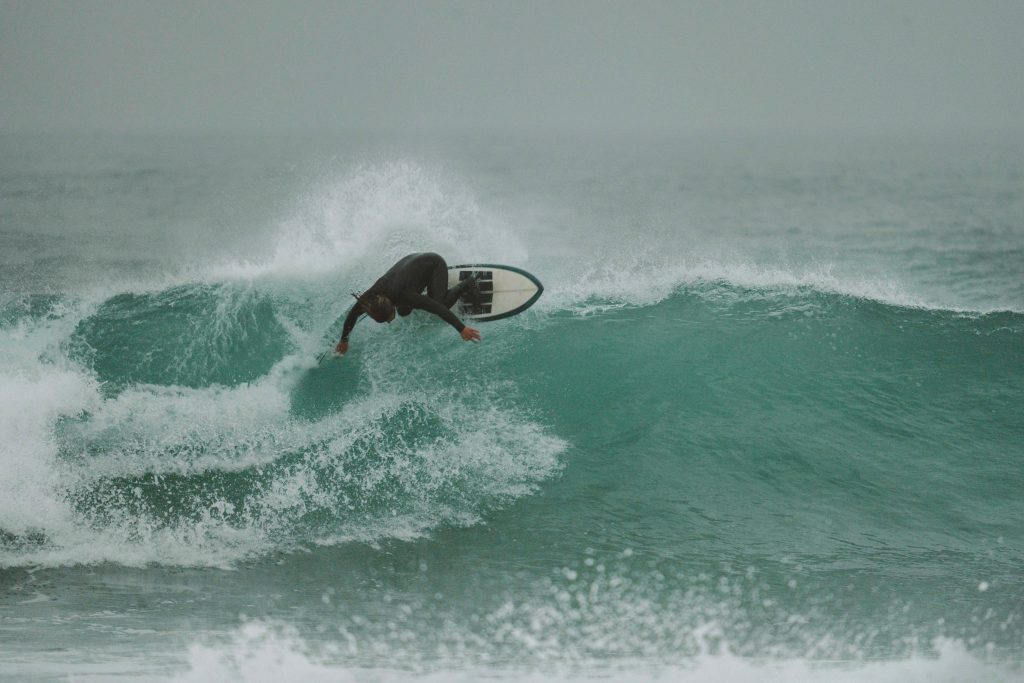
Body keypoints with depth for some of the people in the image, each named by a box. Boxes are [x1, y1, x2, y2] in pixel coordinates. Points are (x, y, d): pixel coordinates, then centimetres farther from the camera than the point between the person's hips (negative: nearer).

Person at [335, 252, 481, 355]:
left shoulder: (402, 295, -40)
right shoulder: (371, 298, -26)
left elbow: (439, 308, -41)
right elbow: (352, 316, -10)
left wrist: (462, 328, -43)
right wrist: (343, 340, -1)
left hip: (435, 264, -5)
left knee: (439, 303, -18)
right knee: (404, 311, 3)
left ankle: (467, 284, 6)